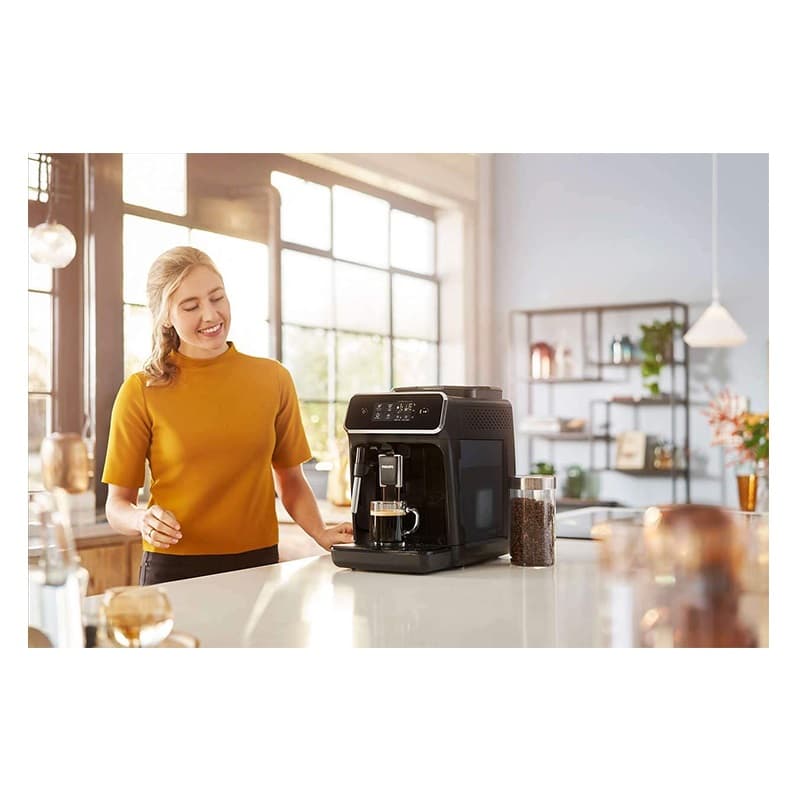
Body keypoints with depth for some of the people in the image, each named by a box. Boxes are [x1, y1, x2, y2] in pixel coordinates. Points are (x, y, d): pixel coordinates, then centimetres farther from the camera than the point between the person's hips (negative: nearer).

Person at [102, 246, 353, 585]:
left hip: (257, 564, 2)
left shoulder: (273, 378, 2)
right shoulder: (141, 392, -5)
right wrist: (143, 520, -22)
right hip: (174, 570, -2)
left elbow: (289, 479, 9)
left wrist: (321, 533, -7)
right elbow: (117, 503, -1)